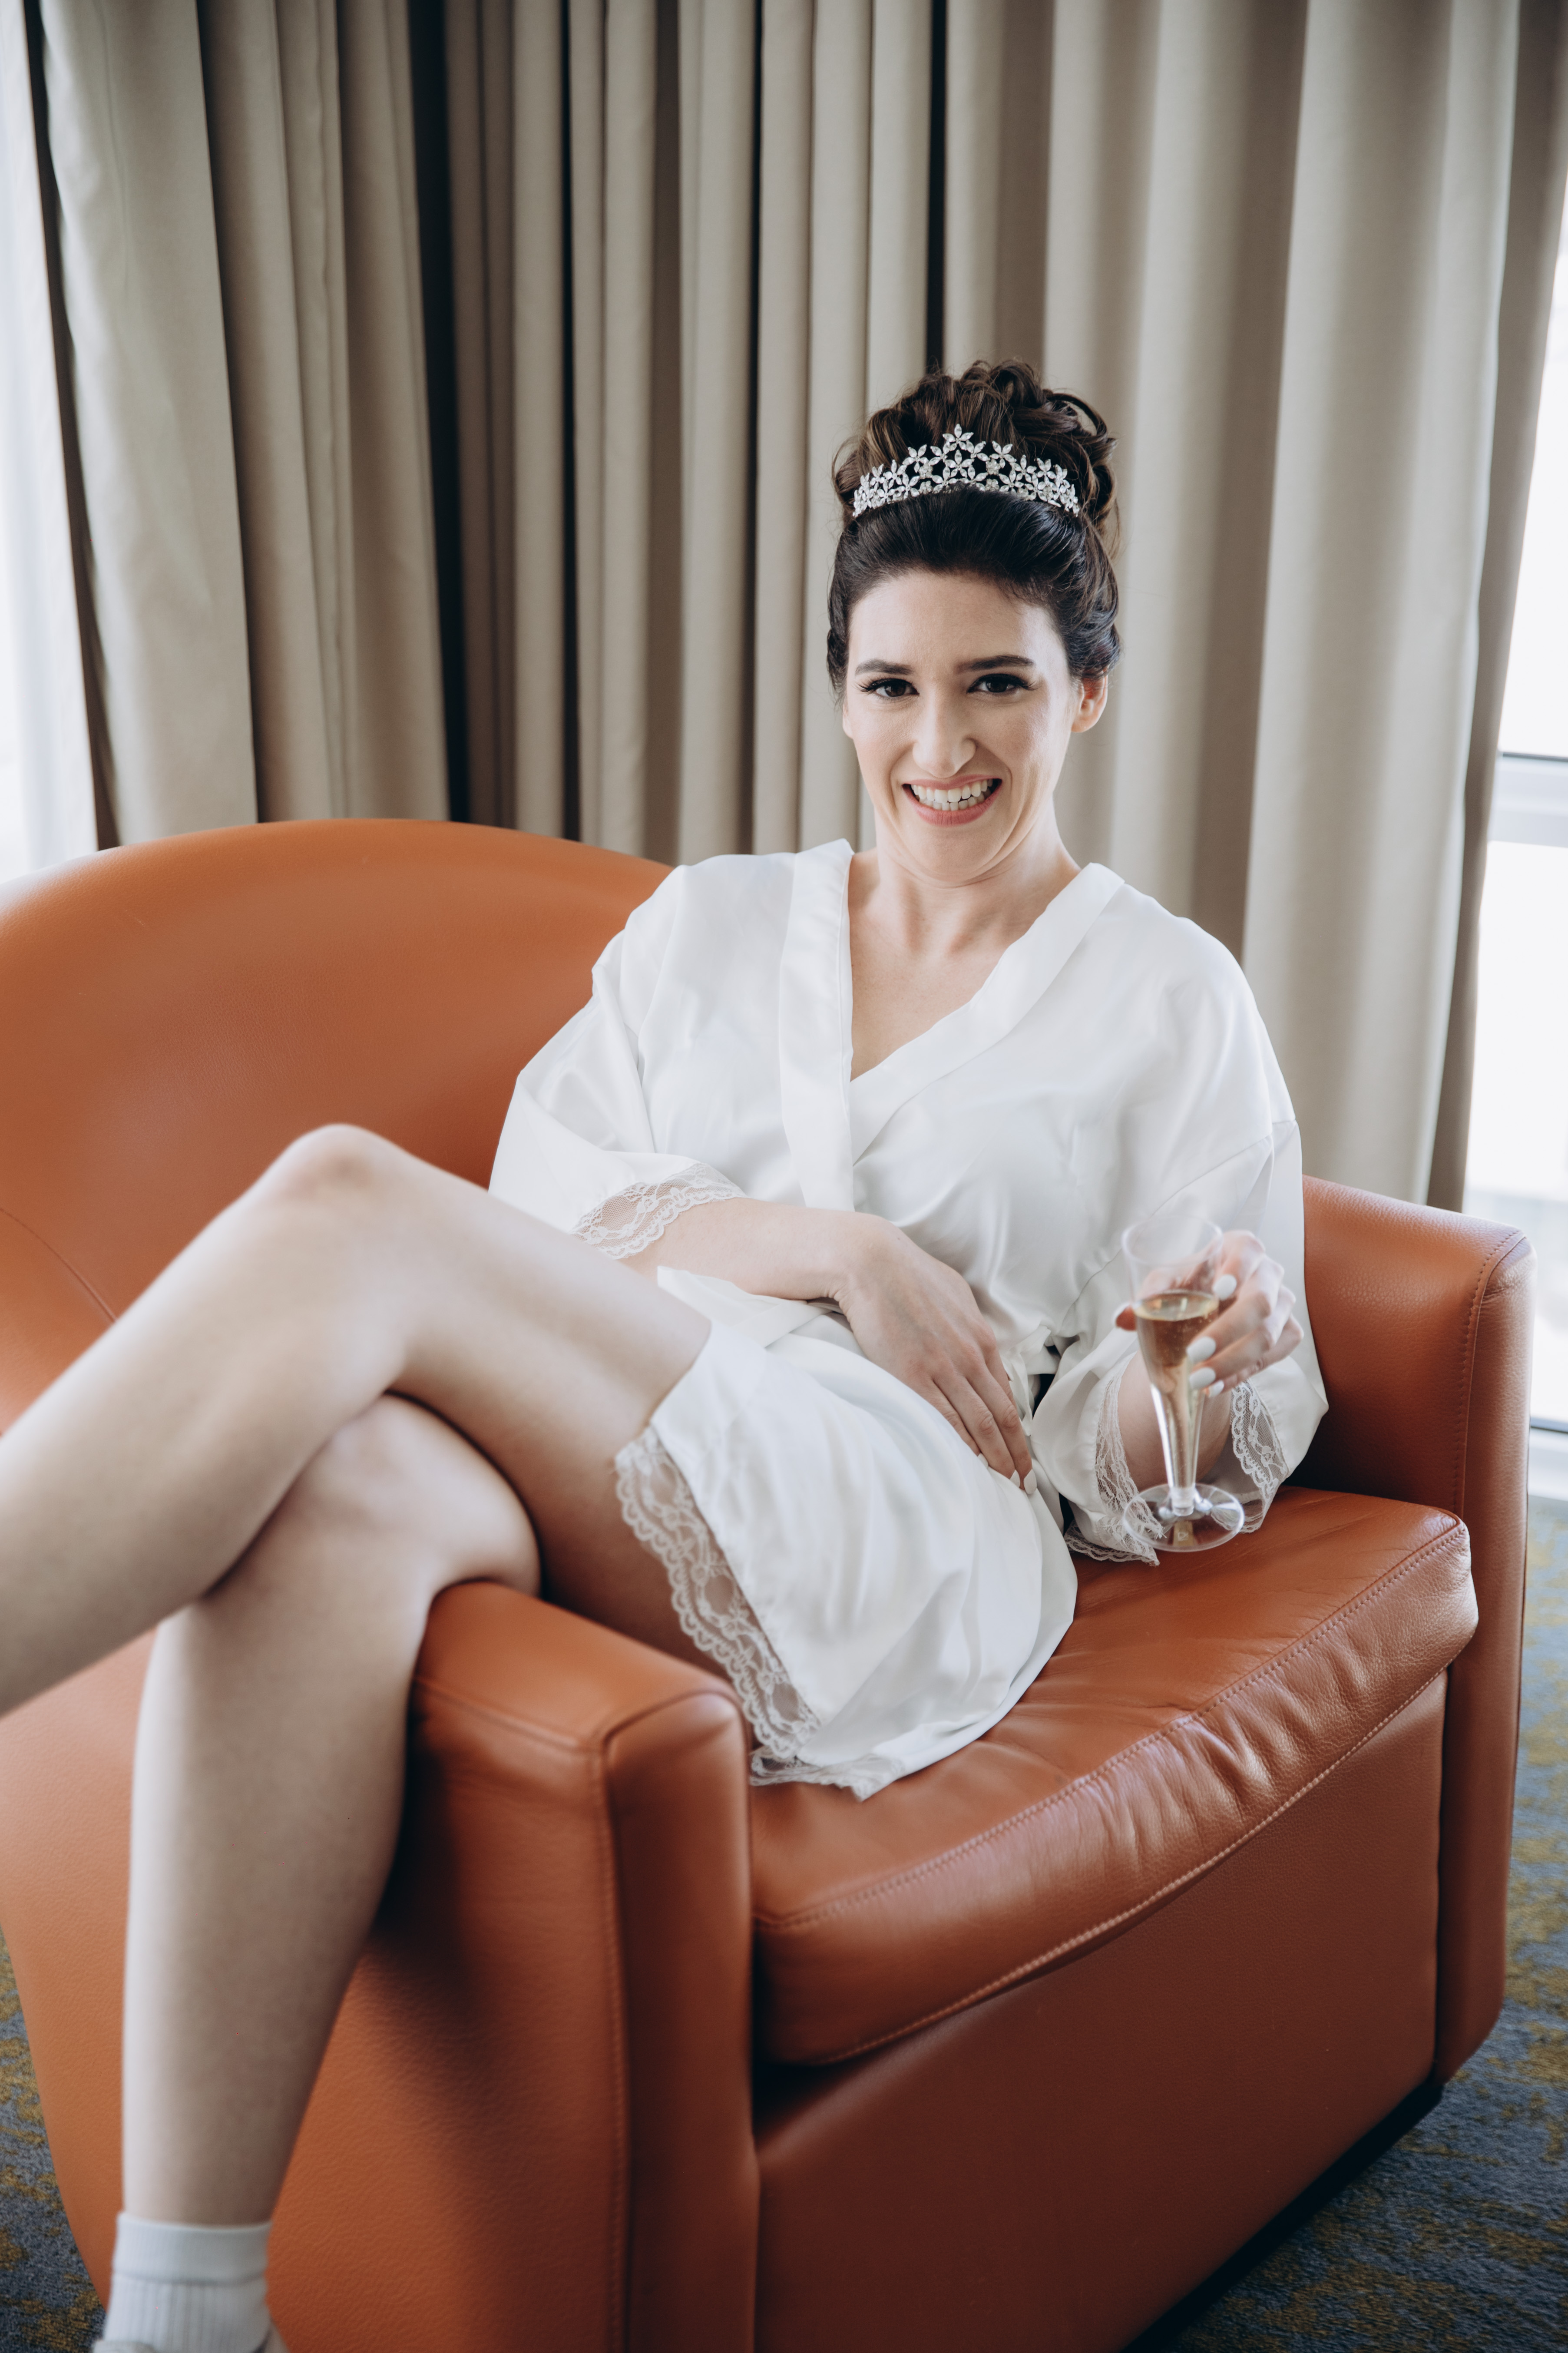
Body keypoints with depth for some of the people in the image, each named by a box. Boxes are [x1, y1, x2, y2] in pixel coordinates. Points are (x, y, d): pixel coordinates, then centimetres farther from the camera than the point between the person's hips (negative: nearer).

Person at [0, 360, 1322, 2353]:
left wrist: (1182, 1371, -13)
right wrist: (826, 1245, -6)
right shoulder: (709, 922, 22)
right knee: (339, 1474, -37)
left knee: (348, 1202, -27)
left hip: (917, 1558, -3)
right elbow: (539, 1207, 9)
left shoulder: (1172, 1005, 13)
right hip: (601, 1491, 4)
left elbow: (1148, 1474, 11)